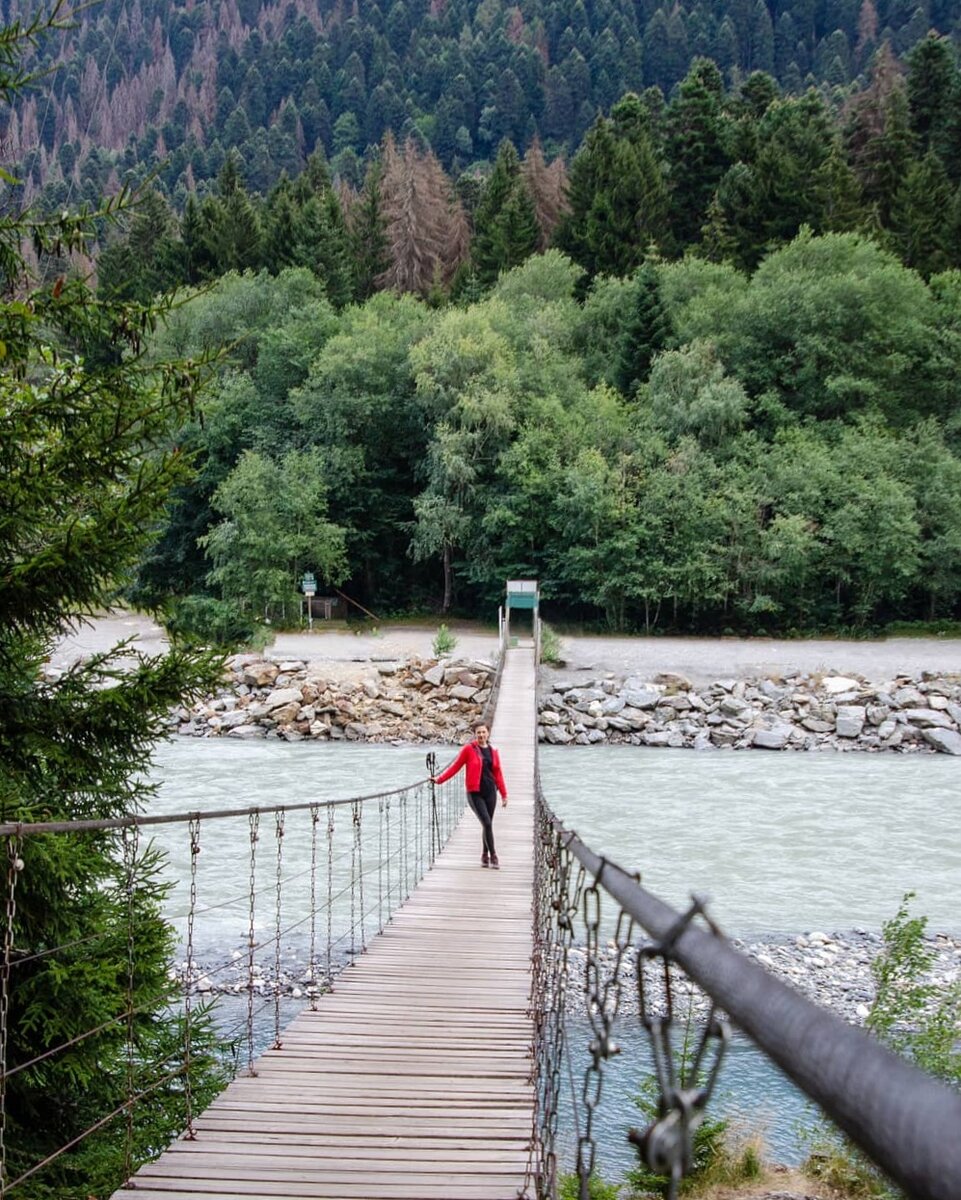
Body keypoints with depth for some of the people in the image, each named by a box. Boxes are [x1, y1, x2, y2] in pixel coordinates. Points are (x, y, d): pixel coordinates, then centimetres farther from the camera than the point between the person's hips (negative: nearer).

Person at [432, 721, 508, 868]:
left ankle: (485, 856, 21)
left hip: (490, 792, 4)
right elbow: (455, 767, -1)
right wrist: (439, 779, -6)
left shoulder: (493, 752, 8)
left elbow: (498, 774, 11)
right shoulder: (468, 749, -4)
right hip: (475, 793, -4)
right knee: (487, 823, -11)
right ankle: (493, 856, -3)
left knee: (488, 825, 7)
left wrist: (504, 794, 10)